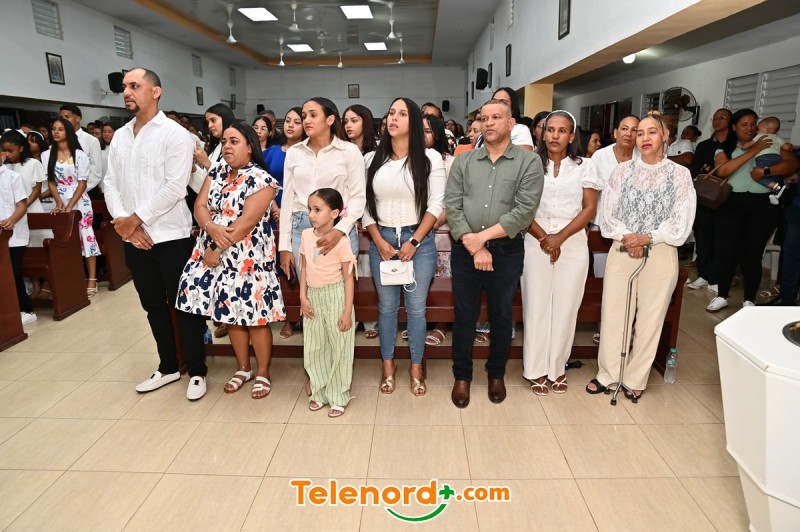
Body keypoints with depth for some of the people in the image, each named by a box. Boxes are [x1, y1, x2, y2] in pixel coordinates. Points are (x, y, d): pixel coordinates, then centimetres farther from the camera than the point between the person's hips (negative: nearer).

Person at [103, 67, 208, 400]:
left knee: (184, 306, 2)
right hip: (133, 239, 7)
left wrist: (135, 218, -13)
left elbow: (174, 188, -16)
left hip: (171, 236, -6)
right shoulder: (119, 136, 12)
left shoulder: (175, 134, -8)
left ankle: (197, 371, 17)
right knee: (154, 306, 15)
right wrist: (122, 222, -8)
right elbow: (110, 184, 8)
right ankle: (168, 367, 31)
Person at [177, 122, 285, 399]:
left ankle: (263, 372, 16)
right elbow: (200, 206, 3)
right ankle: (243, 368, 29)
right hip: (213, 253, 6)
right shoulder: (216, 172, 11)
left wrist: (218, 250, -15)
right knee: (231, 313, 12)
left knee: (254, 314, -1)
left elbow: (246, 223, -17)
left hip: (247, 258, -6)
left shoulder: (261, 180, -10)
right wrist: (212, 228, -18)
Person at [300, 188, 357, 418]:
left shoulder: (340, 240, -15)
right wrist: (303, 297, 2)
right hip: (313, 297, 6)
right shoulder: (306, 235, 1)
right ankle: (319, 392, 32)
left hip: (335, 297, -5)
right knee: (313, 348, 14)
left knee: (338, 348, 7)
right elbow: (304, 268, 8)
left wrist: (347, 311, -13)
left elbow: (348, 278, -12)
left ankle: (338, 397, 21)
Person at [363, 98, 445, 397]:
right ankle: (388, 364, 26)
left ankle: (416, 367, 22)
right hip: (381, 240, 2)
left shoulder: (430, 159, 0)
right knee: (386, 307, 10)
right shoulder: (374, 160, 7)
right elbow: (366, 205, 5)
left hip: (419, 240, -2)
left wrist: (414, 242, -11)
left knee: (416, 308, 5)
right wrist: (379, 241, -6)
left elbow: (435, 205, -4)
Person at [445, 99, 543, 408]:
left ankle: (496, 374, 33)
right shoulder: (463, 161, 5)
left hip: (507, 251, -1)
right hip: (465, 250, 2)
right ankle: (462, 376, 27)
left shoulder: (529, 162, -1)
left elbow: (524, 211, -12)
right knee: (464, 315, 9)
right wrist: (473, 246, -14)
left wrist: (483, 236, -15)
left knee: (501, 316, 12)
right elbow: (452, 206, -4)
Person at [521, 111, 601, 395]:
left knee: (565, 307, 3)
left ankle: (557, 367, 18)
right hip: (536, 242, 0)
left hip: (573, 243, 1)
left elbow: (589, 208, 0)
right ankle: (536, 369, 13)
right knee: (536, 305, 1)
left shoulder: (584, 166, 6)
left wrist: (560, 237, -11)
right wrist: (543, 238, -11)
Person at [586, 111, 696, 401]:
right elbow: (606, 213, 1)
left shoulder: (680, 174, 1)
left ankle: (635, 379, 21)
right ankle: (607, 373, 20)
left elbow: (681, 222, -3)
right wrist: (626, 237, -15)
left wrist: (647, 238, -16)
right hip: (621, 251, 1)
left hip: (660, 254, -1)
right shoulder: (622, 171, 5)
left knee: (649, 318, 6)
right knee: (613, 314, 4)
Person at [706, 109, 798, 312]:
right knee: (727, 250, -1)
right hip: (731, 204, 0)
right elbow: (722, 170, -12)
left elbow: (792, 163, -2)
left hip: (763, 206, 0)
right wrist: (752, 151, -13)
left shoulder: (770, 144, 10)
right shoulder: (725, 148, 7)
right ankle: (722, 296, 13)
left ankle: (749, 301, 11)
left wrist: (765, 171, -17)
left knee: (753, 253, 0)